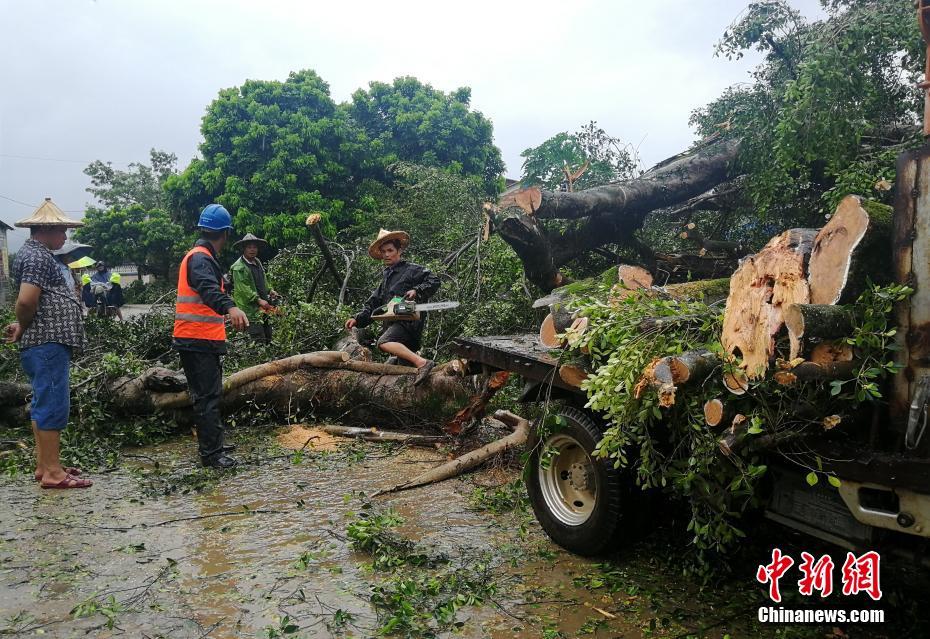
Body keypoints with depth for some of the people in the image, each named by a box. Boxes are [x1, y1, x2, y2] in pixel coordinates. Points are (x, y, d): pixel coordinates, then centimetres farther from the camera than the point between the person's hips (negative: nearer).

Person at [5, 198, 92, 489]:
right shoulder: (38, 257, -13)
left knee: (43, 405, 14)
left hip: (46, 344, 11)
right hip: (48, 344, -11)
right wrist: (23, 328, -7)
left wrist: (22, 327, 8)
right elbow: (26, 301, -24)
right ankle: (53, 472, -2)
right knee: (53, 406, -7)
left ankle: (43, 465, 22)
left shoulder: (35, 254, 20)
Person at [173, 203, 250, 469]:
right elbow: (209, 289, -36)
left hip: (203, 340, 11)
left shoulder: (201, 256, 17)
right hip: (200, 341, -11)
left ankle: (214, 444, 30)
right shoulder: (200, 258, -16)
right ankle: (211, 454, -2)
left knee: (209, 394, 19)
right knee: (208, 396, -7)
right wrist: (230, 308, -54)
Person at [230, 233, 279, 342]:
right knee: (259, 339, -14)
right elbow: (243, 289, -19)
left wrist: (270, 290, 11)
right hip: (250, 310, -9)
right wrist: (258, 300, -24)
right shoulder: (238, 267, -12)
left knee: (268, 338, 12)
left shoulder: (257, 262, 16)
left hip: (263, 308, 9)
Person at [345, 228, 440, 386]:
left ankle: (422, 362, -43)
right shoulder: (386, 278, 26)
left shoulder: (411, 269, 3)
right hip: (393, 324, 9)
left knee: (384, 342, -33)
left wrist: (417, 291, -22)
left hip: (408, 321, -9)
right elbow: (372, 304, 22)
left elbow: (434, 281, -7)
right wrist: (357, 319, 8)